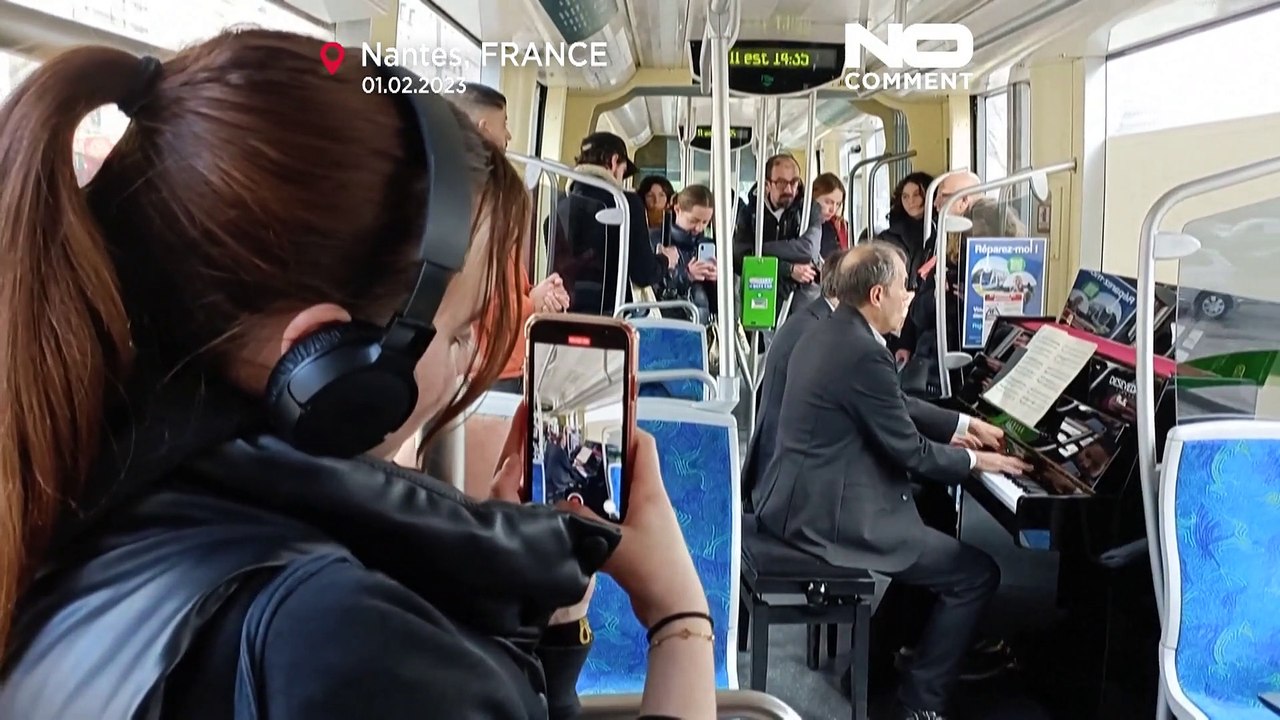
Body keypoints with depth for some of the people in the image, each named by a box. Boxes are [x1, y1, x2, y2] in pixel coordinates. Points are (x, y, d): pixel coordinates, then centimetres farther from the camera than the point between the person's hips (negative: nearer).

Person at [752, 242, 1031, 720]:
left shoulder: (832, 331, 8)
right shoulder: (863, 353, -23)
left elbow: (897, 408, 20)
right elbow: (910, 451, -16)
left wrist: (962, 425, 21)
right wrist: (974, 460, 1)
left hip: (799, 499, 11)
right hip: (828, 516, -11)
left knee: (934, 515, 30)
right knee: (978, 574, 0)